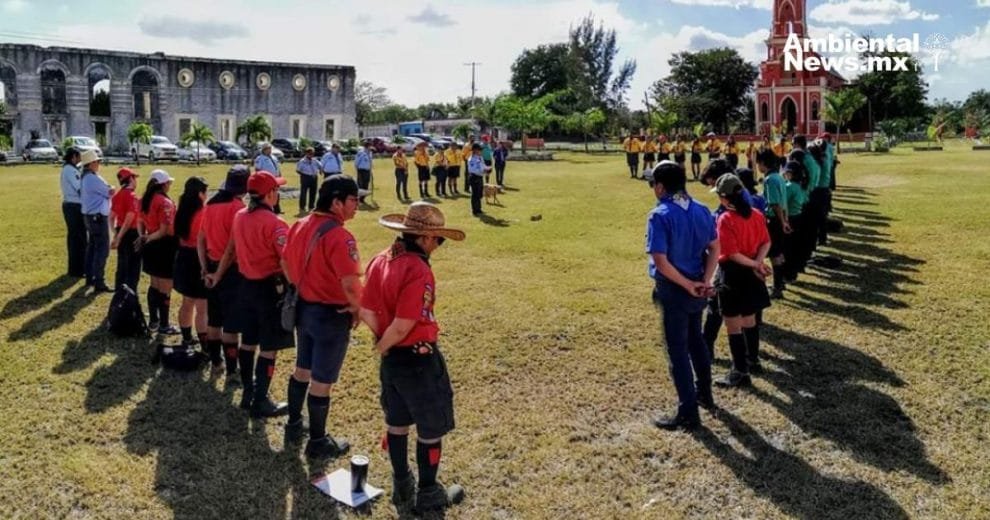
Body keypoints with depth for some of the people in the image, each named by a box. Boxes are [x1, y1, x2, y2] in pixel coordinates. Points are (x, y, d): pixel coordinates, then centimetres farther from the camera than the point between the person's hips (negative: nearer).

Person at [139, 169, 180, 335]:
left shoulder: (145, 199, 7)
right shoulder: (165, 202, -19)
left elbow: (141, 222, 13)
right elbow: (165, 230, -21)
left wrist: (143, 237, 0)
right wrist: (148, 239, -9)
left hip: (151, 246, 9)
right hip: (164, 246, -9)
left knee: (154, 285, 19)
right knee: (165, 288, 1)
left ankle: (153, 321, 28)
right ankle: (164, 325, 8)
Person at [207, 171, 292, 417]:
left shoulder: (240, 216, 5)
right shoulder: (274, 223, -20)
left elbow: (230, 250, 16)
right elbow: (286, 261, -25)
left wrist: (217, 275, 28)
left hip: (247, 285, 8)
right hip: (270, 288, -8)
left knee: (248, 342, 17)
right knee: (269, 348, 1)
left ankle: (248, 394, 28)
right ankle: (260, 402, 7)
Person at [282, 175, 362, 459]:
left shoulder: (300, 225, 2)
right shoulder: (339, 236, -25)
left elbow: (286, 263, 13)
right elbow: (350, 284, -31)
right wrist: (357, 309, -13)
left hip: (304, 308, 8)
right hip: (331, 315, -8)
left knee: (302, 371, 24)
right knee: (321, 382, 6)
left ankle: (294, 425, 41)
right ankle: (318, 442, 21)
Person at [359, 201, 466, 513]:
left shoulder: (379, 261, 0)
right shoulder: (418, 270, -25)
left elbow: (366, 312, 1)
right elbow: (403, 326, -26)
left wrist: (383, 343, 5)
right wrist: (384, 346, -8)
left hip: (391, 359, 8)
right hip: (418, 360, -8)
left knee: (396, 422, 22)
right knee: (431, 428, 10)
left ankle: (401, 485, 38)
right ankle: (428, 494, 25)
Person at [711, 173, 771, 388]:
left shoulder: (725, 219, -20)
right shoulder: (757, 214, 2)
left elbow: (732, 254, -21)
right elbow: (766, 243, 4)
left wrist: (755, 265, -11)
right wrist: (758, 263, -8)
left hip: (732, 274, -8)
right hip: (750, 273, 8)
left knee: (733, 324, 1)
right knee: (749, 318, 23)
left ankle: (740, 372, 5)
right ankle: (752, 358, 39)